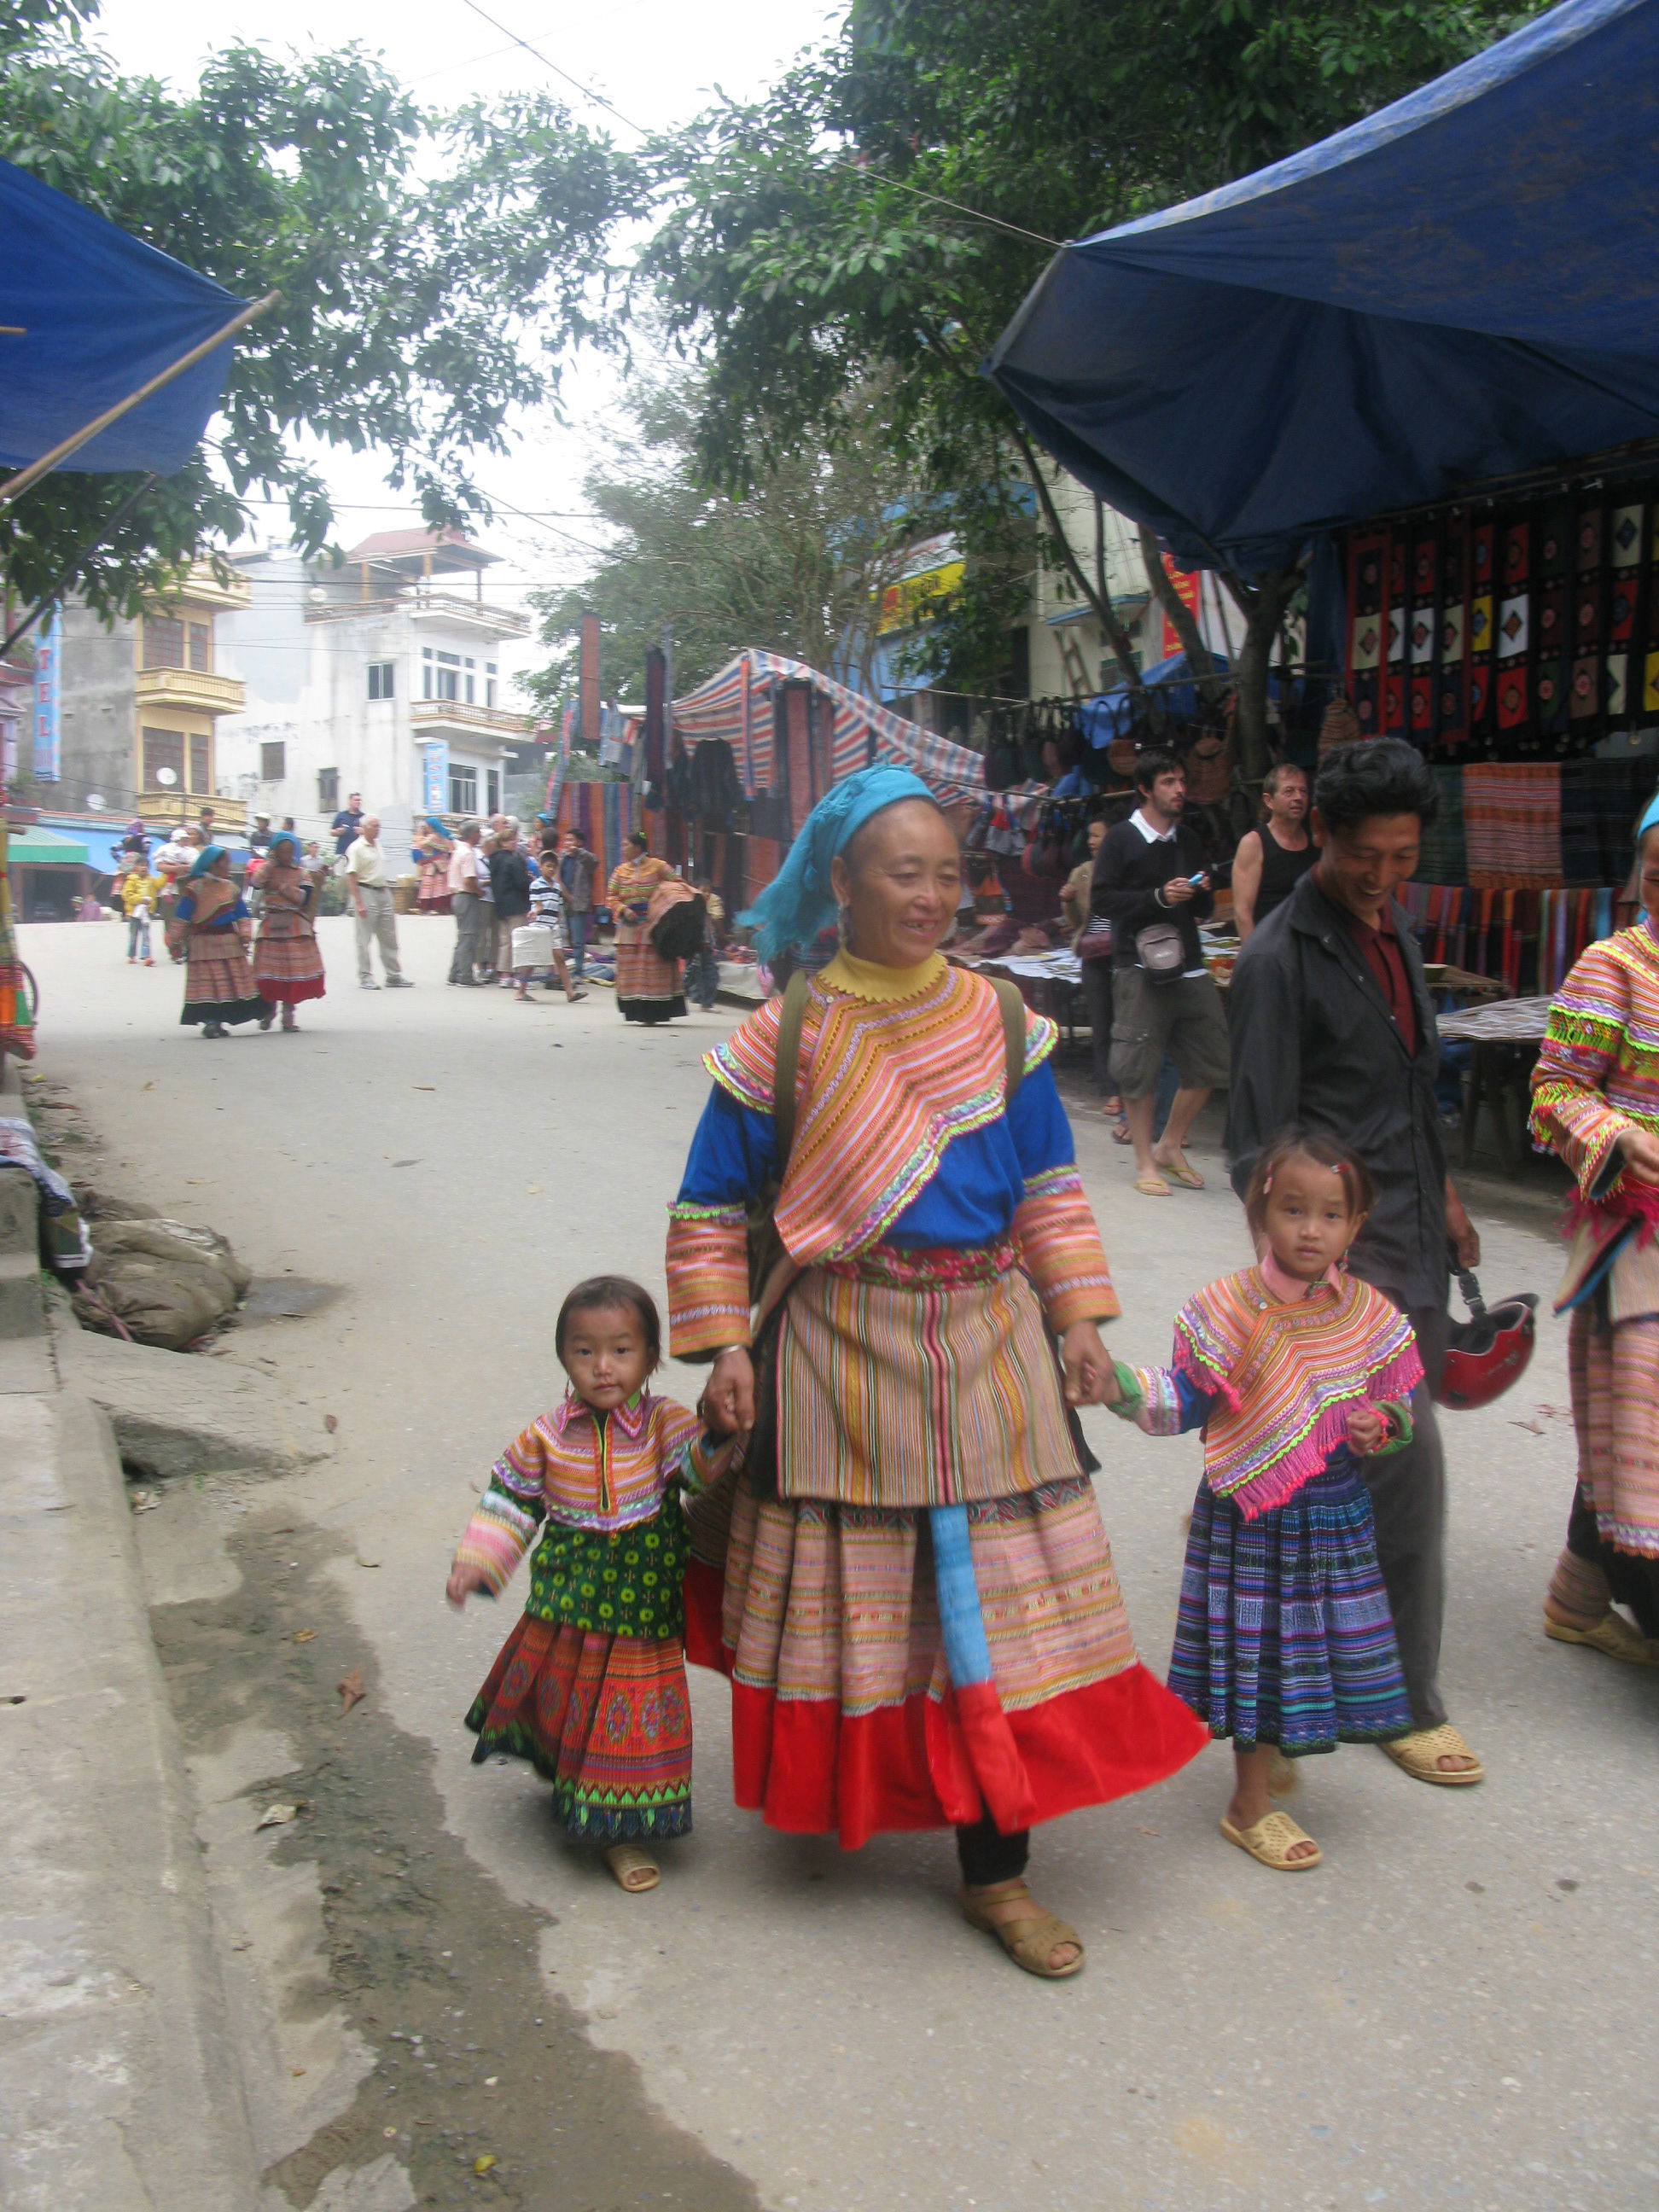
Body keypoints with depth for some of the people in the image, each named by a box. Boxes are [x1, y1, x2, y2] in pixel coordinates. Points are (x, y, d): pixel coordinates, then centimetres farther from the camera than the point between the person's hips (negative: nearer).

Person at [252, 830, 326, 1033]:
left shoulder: (302, 873, 8)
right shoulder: (267, 870, 9)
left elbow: (304, 898, -6)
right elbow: (257, 883, -13)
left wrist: (282, 886, -9)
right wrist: (270, 862, -7)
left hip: (296, 928, 0)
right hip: (271, 926, 0)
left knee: (294, 971, -4)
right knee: (269, 971, -2)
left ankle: (288, 1014, 4)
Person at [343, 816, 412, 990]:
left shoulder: (378, 845, 14)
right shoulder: (356, 848, -10)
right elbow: (351, 877, -15)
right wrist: (359, 903, -21)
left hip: (383, 893, 8)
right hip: (366, 892, -8)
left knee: (389, 938, 10)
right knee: (365, 939, -2)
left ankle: (394, 975, 15)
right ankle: (365, 977, 3)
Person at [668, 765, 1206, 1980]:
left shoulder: (999, 1021, 4)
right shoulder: (783, 1040, -4)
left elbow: (1049, 1184, 12)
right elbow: (713, 1208, 2)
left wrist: (1079, 1319, 6)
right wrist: (723, 1348, -4)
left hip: (986, 1342, 2)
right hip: (838, 1349, -2)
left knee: (993, 1589, 3)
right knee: (850, 1587, 8)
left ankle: (997, 1869, 15)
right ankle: (842, 1796, 34)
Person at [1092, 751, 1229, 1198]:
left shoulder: (1188, 840, 17)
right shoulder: (1121, 838, 0)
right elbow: (1103, 901, -9)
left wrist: (1202, 893, 0)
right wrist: (1159, 897, -17)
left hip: (1189, 966, 6)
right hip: (1140, 968, -6)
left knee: (1208, 1060, 4)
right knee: (1139, 1068, -4)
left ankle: (1171, 1146, 19)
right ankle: (1145, 1161, 7)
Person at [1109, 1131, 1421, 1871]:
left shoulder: (1372, 1316, -3)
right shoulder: (1227, 1310, -12)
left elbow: (1398, 1403, 9)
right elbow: (1186, 1401, -6)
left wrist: (1382, 1427, -12)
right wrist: (1126, 1386, -21)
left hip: (1335, 1513, 4)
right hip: (1250, 1515, -3)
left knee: (1306, 1641, 16)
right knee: (1257, 1644, 5)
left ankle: (1271, 1753, 43)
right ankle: (1251, 1802, 21)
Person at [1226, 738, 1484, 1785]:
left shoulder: (1395, 927, 11)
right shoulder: (1281, 960, -15)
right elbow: (1261, 1138, -17)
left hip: (1415, 1230, 8)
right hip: (1347, 1243, -8)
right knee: (1408, 1462, -6)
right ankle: (1410, 1699, 7)